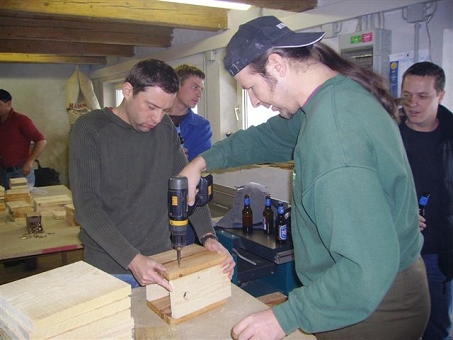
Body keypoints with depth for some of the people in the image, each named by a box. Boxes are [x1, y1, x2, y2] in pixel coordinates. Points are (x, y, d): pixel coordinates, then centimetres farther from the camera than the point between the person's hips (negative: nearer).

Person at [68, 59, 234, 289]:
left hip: (160, 260, 4)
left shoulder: (165, 127, 2)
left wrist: (208, 235, -10)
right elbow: (86, 206, -17)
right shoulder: (90, 129, -12)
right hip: (109, 267, -3)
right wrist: (132, 259, -26)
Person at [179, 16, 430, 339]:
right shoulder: (339, 92, -1)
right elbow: (269, 137, 13)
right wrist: (202, 161, 8)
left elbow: (369, 266, -34)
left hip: (371, 304, -8)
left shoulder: (331, 127, -32)